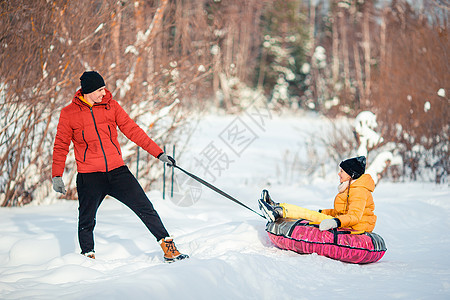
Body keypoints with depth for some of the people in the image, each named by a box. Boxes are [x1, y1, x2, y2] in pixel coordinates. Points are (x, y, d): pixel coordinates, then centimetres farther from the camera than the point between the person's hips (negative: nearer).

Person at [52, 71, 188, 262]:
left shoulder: (111, 105, 5)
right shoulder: (69, 114, 0)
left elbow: (132, 130, 7)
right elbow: (61, 145, 6)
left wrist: (158, 153, 4)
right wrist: (57, 175, -1)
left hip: (117, 171, 2)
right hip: (89, 175, -1)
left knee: (145, 208, -4)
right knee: (86, 222, 2)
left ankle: (168, 246, 4)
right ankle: (88, 256, 25)